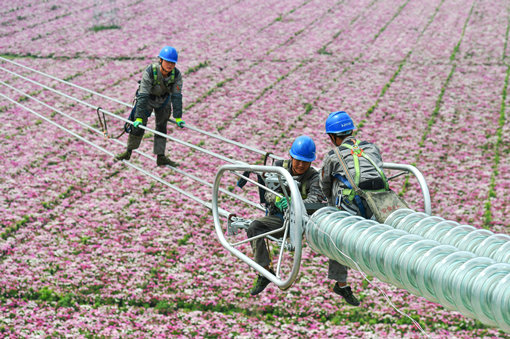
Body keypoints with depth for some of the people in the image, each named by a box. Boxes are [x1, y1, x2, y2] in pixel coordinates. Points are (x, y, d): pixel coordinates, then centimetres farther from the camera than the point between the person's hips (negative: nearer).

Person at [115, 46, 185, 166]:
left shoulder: (177, 75, -27)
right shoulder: (150, 72, -37)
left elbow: (177, 96, -22)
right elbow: (143, 96, -37)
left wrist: (178, 117, -25)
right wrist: (139, 117, -39)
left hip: (163, 100, 3)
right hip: (147, 99, -3)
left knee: (162, 127, 5)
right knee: (138, 126, -2)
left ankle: (160, 157, 13)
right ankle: (128, 152, 15)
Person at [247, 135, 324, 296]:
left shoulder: (313, 177, -6)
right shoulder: (280, 167, 1)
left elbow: (316, 199, -25)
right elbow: (268, 193, -9)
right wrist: (278, 200, -35)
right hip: (278, 218, 1)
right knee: (254, 227, -27)